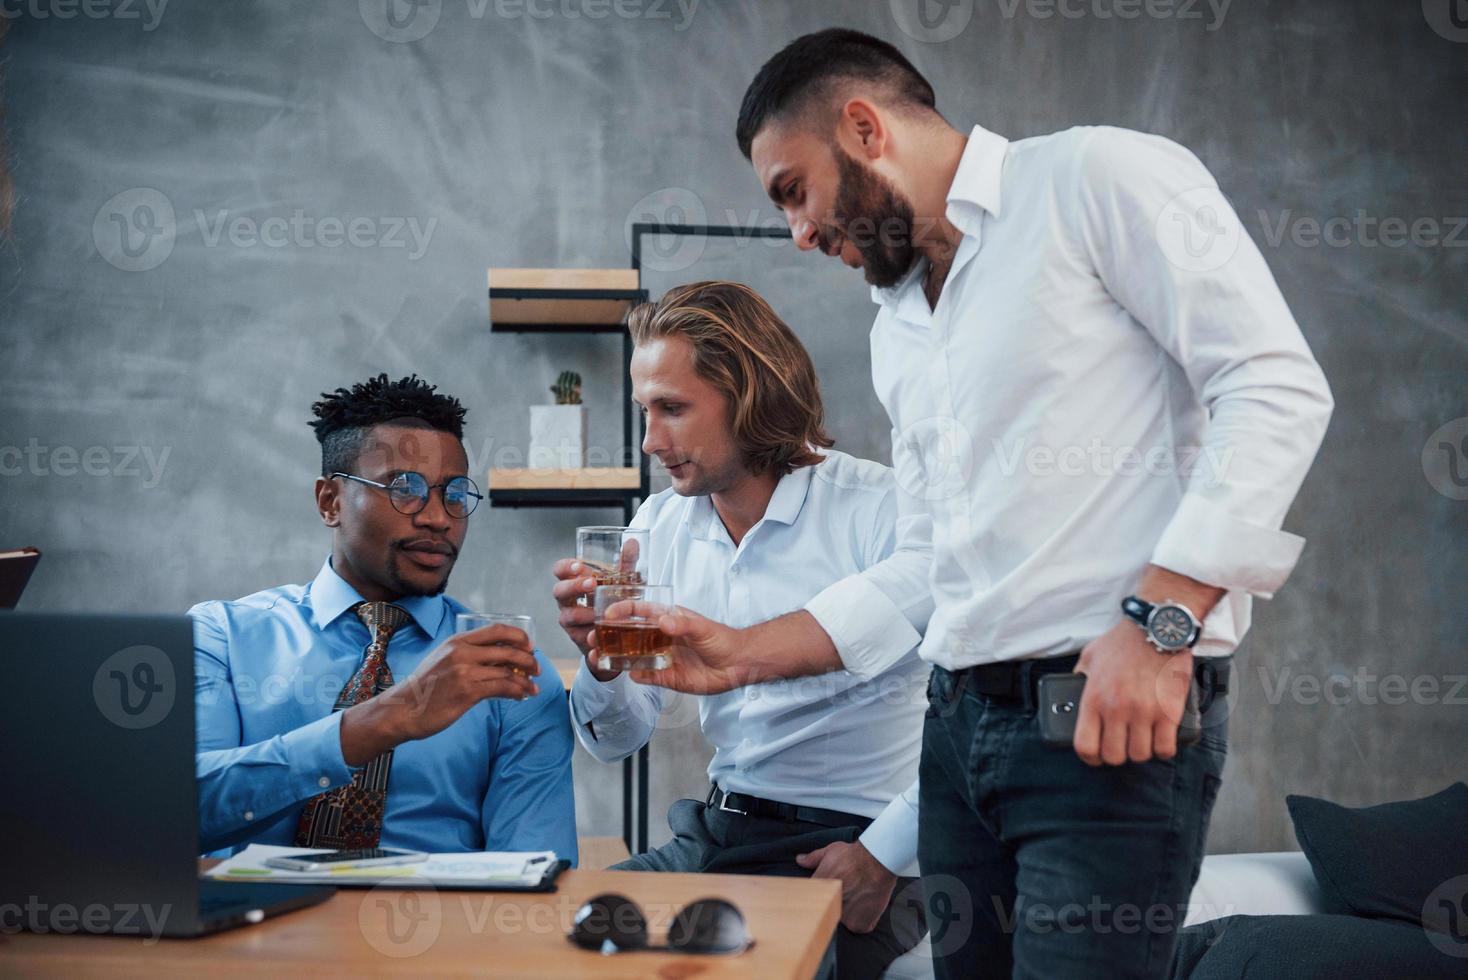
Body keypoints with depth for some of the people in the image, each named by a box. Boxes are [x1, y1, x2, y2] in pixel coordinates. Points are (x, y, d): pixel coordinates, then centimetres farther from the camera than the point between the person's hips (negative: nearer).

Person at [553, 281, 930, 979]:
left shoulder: (876, 511, -14)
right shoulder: (659, 527, 6)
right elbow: (618, 742, 9)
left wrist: (886, 853, -18)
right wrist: (602, 666, -13)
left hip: (845, 847, -5)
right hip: (719, 833, 6)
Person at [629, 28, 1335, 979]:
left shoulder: (1098, 177, -4)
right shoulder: (898, 327, 19)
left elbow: (1276, 385, -13)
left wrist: (1159, 623, -21)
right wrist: (744, 653, 11)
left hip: (1116, 720, -7)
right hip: (961, 721, 7)